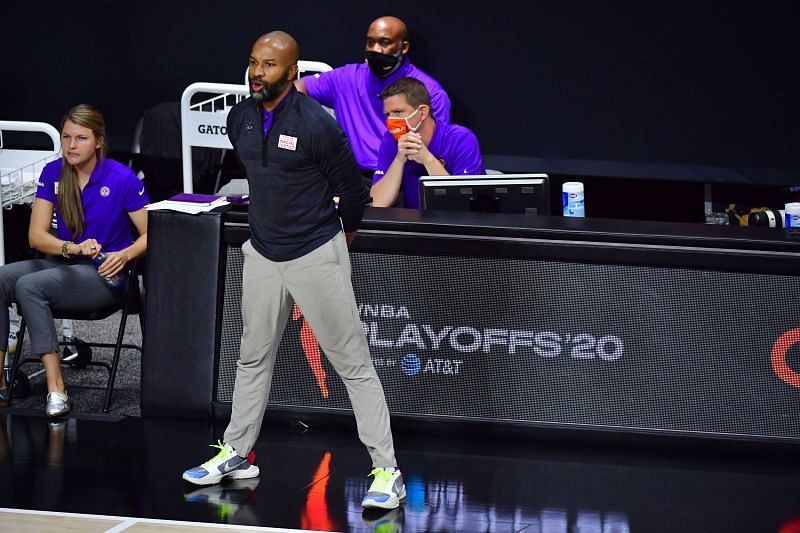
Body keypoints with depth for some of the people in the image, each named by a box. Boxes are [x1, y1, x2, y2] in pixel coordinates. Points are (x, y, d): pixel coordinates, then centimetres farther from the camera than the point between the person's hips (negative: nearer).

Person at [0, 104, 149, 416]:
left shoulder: (122, 179, -9)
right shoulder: (53, 174, 4)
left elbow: (150, 235, -4)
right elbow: (36, 235, 0)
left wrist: (125, 255, -24)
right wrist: (74, 248, -19)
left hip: (105, 275, -5)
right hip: (63, 264, 5)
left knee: (29, 286, -31)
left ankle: (56, 388, -33)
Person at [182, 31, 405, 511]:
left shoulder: (316, 124, -19)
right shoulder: (240, 119, 2)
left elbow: (353, 192, -7)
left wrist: (339, 240, 8)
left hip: (316, 256, -6)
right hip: (263, 255, 7)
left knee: (354, 364, -4)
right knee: (254, 359, 17)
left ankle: (388, 471, -3)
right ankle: (237, 454, 30)